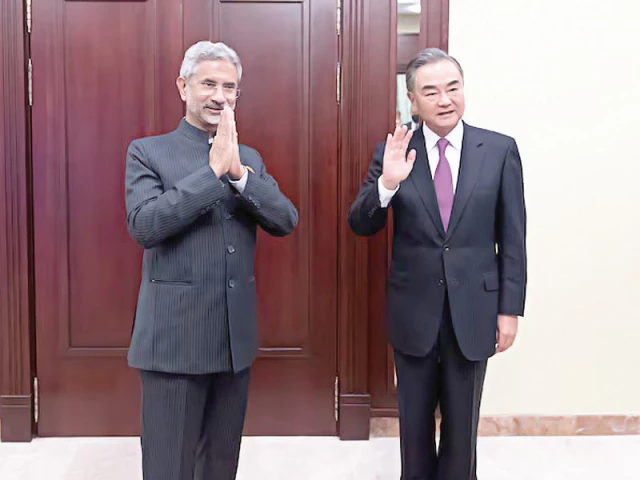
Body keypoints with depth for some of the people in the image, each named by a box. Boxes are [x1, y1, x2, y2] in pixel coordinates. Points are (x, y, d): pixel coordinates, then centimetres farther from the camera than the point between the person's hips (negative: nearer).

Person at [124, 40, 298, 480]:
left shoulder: (249, 158, 11)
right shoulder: (148, 152, -2)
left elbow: (287, 221, -2)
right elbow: (144, 225, -17)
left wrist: (238, 172, -15)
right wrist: (213, 170, -19)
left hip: (236, 335, 5)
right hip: (174, 335, -4)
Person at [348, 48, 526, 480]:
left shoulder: (500, 150, -3)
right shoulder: (394, 154, -2)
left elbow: (513, 237, -1)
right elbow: (361, 226, -4)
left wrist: (510, 309, -3)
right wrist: (386, 183, -22)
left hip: (473, 310, 0)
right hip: (413, 311, 1)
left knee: (462, 424, 15)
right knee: (414, 421, 17)